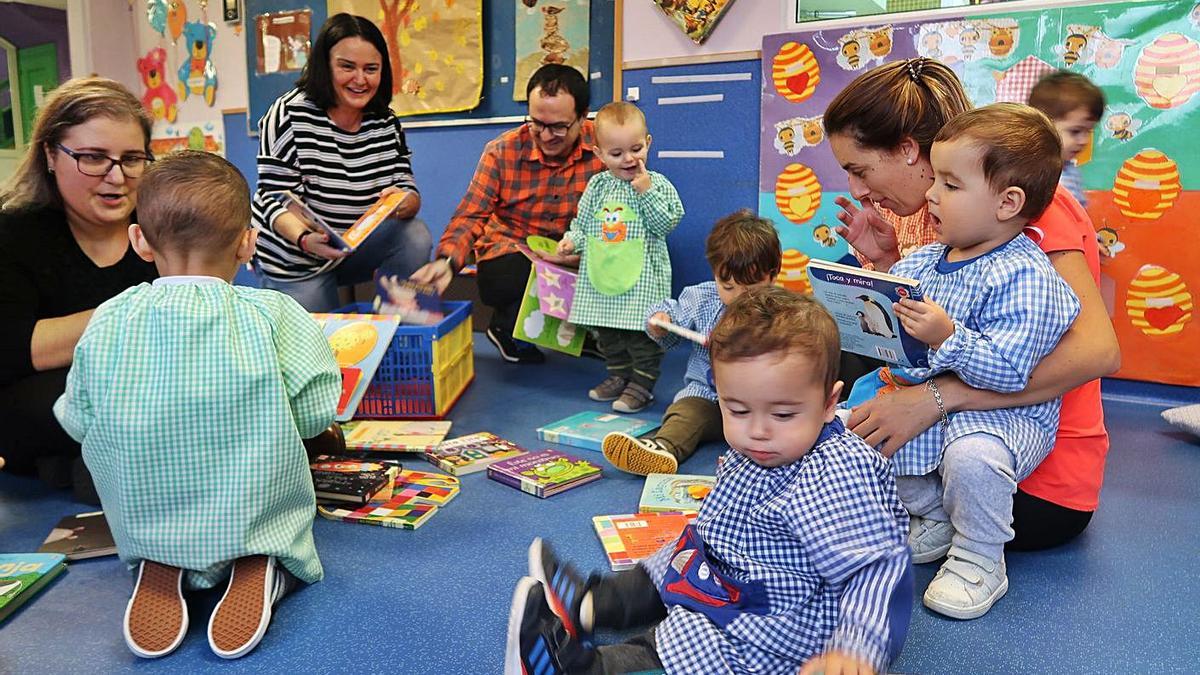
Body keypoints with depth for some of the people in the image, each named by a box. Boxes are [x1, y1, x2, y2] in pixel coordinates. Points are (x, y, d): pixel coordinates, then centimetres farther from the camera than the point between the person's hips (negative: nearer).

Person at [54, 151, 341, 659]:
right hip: (260, 517, -2)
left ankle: (158, 569, 1)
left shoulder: (106, 321, -5)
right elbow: (315, 413, -11)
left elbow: (77, 422, 4)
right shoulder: (273, 314, -13)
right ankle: (263, 565, -5)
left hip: (143, 526, 3)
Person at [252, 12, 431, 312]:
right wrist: (306, 239, -41)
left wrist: (404, 203, -34)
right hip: (295, 258, -3)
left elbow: (410, 194, -8)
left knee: (415, 235, -20)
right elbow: (276, 198, -20)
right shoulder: (289, 115, -16)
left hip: (356, 247, 4)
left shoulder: (386, 122, -2)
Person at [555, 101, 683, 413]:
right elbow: (582, 222, 15)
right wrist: (571, 240, -4)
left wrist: (646, 192, -19)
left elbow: (666, 224, -13)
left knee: (643, 332, -1)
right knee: (608, 332, 15)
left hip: (642, 277, -5)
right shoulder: (597, 185, 6)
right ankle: (619, 376, 31)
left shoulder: (658, 184, -5)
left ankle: (641, 384, 11)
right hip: (602, 273, 5)